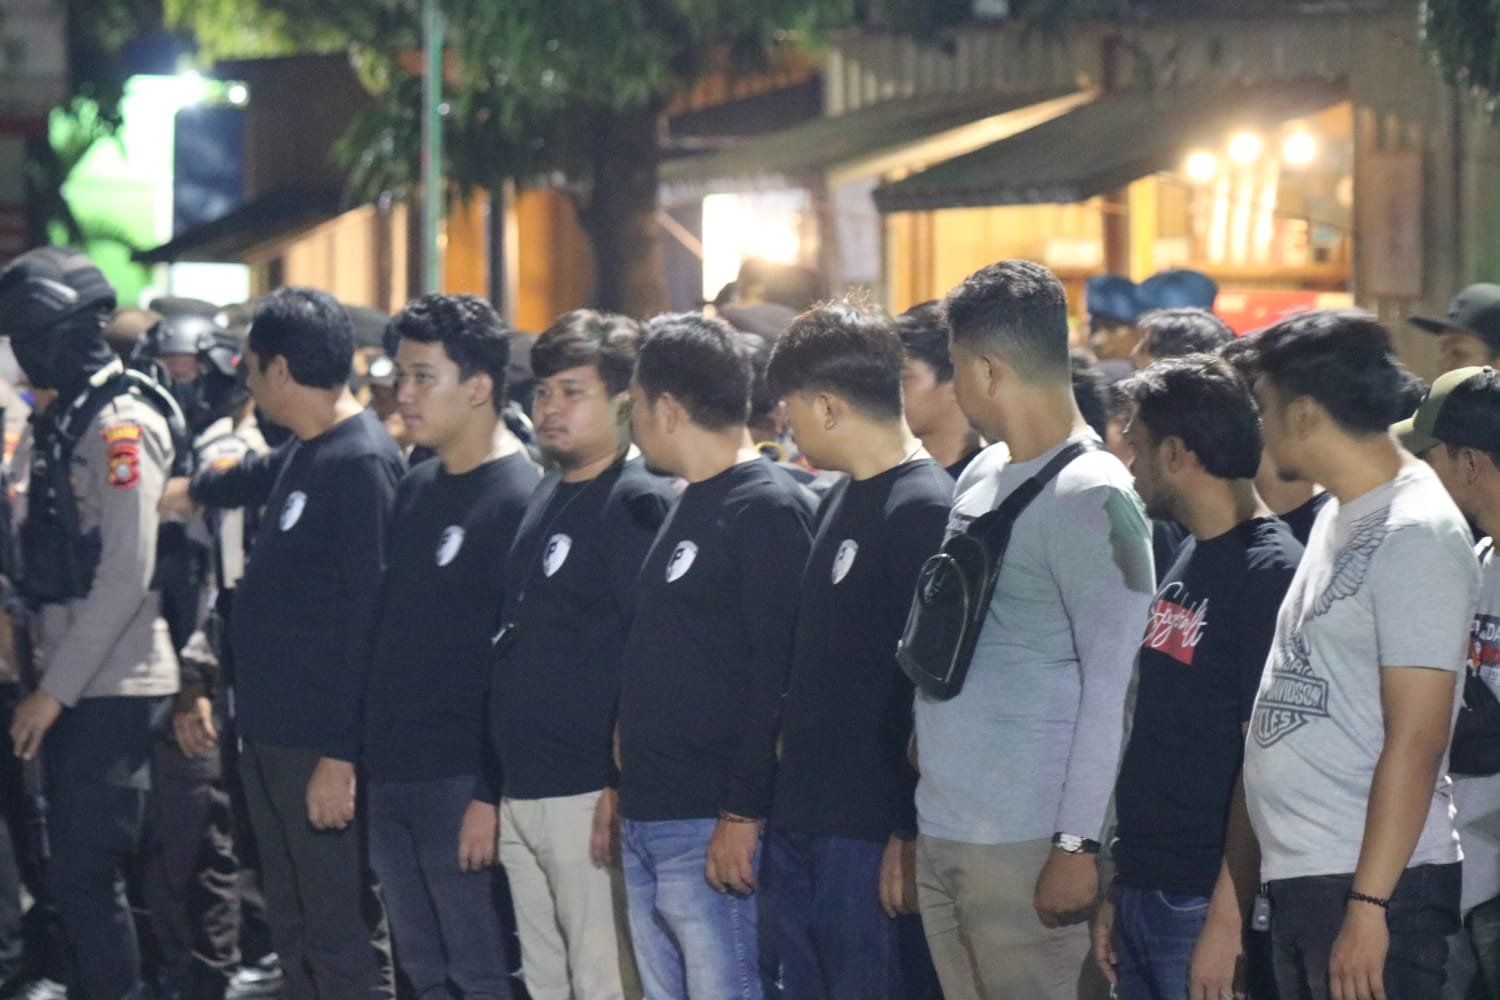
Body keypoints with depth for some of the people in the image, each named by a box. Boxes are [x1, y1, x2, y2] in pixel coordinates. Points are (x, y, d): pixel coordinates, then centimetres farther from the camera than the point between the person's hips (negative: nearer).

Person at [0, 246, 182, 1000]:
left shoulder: (121, 425, -15)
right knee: (81, 869, 13)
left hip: (112, 688, -9)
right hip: (73, 683, 9)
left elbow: (127, 576, -20)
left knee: (85, 874, -8)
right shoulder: (66, 418, 14)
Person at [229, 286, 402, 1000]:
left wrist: (342, 755, -21)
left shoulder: (360, 463, -16)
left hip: (323, 745, -10)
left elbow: (370, 618, -19)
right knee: (294, 931, 15)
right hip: (271, 729, 10)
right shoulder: (302, 453, 12)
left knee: (343, 939, -5)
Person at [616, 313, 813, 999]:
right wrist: (624, 788, 19)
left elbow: (777, 675, -18)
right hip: (646, 825, 10)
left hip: (712, 833, -10)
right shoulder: (687, 508, 19)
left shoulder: (766, 510, -11)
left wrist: (743, 814, -21)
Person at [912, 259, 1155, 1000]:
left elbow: (1112, 685, -15)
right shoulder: (981, 476, 14)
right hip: (941, 828, 8)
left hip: (1028, 839, -8)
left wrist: (1078, 843, -17)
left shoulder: (1091, 498, -12)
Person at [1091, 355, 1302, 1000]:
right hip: (1144, 893, 8)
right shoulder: (1187, 559, 14)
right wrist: (1118, 893, 16)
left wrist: (1226, 920, -20)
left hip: (1205, 903, -8)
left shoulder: (1269, 573, -13)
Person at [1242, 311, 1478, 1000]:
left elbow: (1415, 742, -18)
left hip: (1373, 884, -9)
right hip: (1299, 878, 9)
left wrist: (1368, 905, -21)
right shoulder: (1341, 516, 15)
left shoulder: (1416, 536, -13)